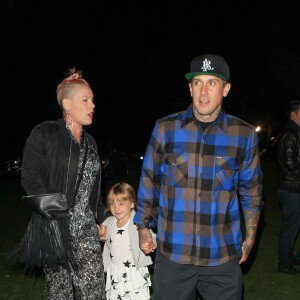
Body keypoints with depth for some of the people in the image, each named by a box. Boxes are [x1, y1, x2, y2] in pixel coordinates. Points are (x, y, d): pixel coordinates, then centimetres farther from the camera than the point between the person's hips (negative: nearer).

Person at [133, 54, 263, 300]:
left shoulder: (244, 135, -3)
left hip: (223, 256, 0)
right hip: (173, 253, 0)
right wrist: (143, 227, 9)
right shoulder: (165, 128, -3)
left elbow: (251, 191, 7)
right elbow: (149, 181, 6)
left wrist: (250, 238, 10)